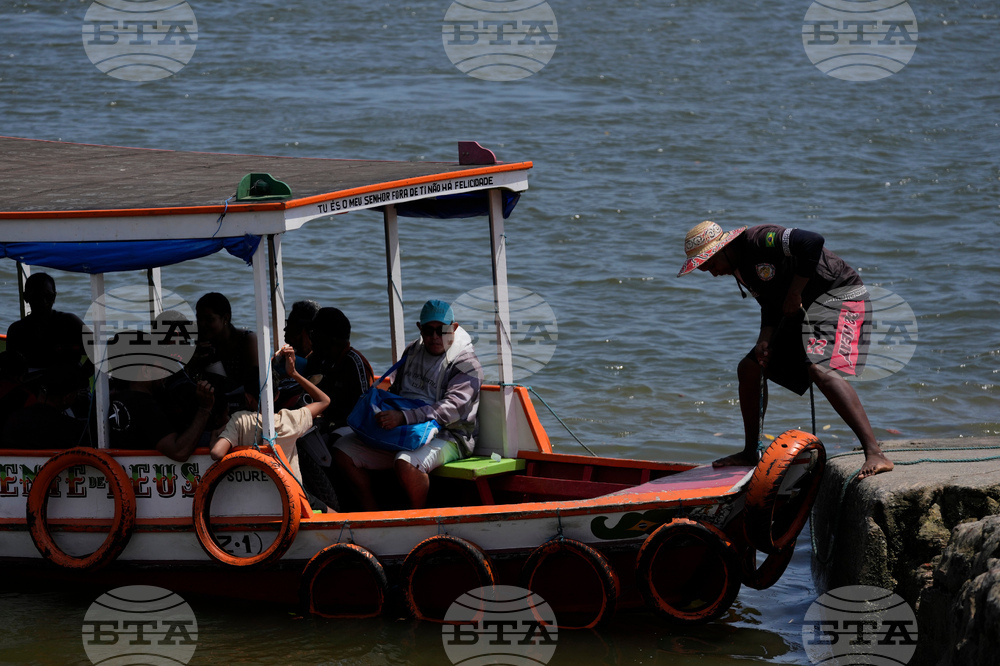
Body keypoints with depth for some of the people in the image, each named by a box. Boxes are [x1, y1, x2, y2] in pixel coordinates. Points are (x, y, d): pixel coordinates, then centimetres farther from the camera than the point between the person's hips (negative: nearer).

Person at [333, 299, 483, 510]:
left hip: (448, 436, -8)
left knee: (406, 463, -39)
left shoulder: (467, 364, -9)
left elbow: (452, 408, -22)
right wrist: (384, 414, 4)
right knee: (343, 450, -3)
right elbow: (396, 391, 28)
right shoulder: (412, 352, 15)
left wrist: (403, 417, -32)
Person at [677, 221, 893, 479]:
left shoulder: (759, 240, -21)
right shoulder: (739, 269, 9)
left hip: (839, 297, -10)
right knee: (749, 368, 12)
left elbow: (813, 242, -33)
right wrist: (765, 339, -4)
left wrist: (795, 293, -24)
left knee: (820, 369, -33)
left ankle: (875, 455, -40)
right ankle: (750, 452, 28)